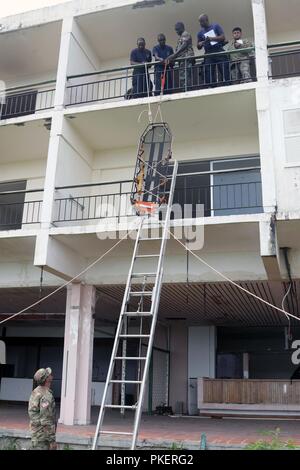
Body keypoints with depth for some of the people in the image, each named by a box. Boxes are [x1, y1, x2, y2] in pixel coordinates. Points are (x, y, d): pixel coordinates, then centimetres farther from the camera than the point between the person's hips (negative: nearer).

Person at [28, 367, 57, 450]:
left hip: (36, 433, 9)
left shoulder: (35, 392, 5)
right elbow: (46, 421, -24)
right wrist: (52, 440, -18)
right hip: (43, 435, -9)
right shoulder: (46, 396, -23)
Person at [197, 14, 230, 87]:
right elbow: (199, 47, 18)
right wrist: (200, 44, -6)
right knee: (209, 77, -6)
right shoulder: (200, 32, 17)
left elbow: (223, 37, -1)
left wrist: (211, 38, -13)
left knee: (225, 74, -8)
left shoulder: (216, 26, 9)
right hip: (208, 55, 3)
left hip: (219, 52, -3)